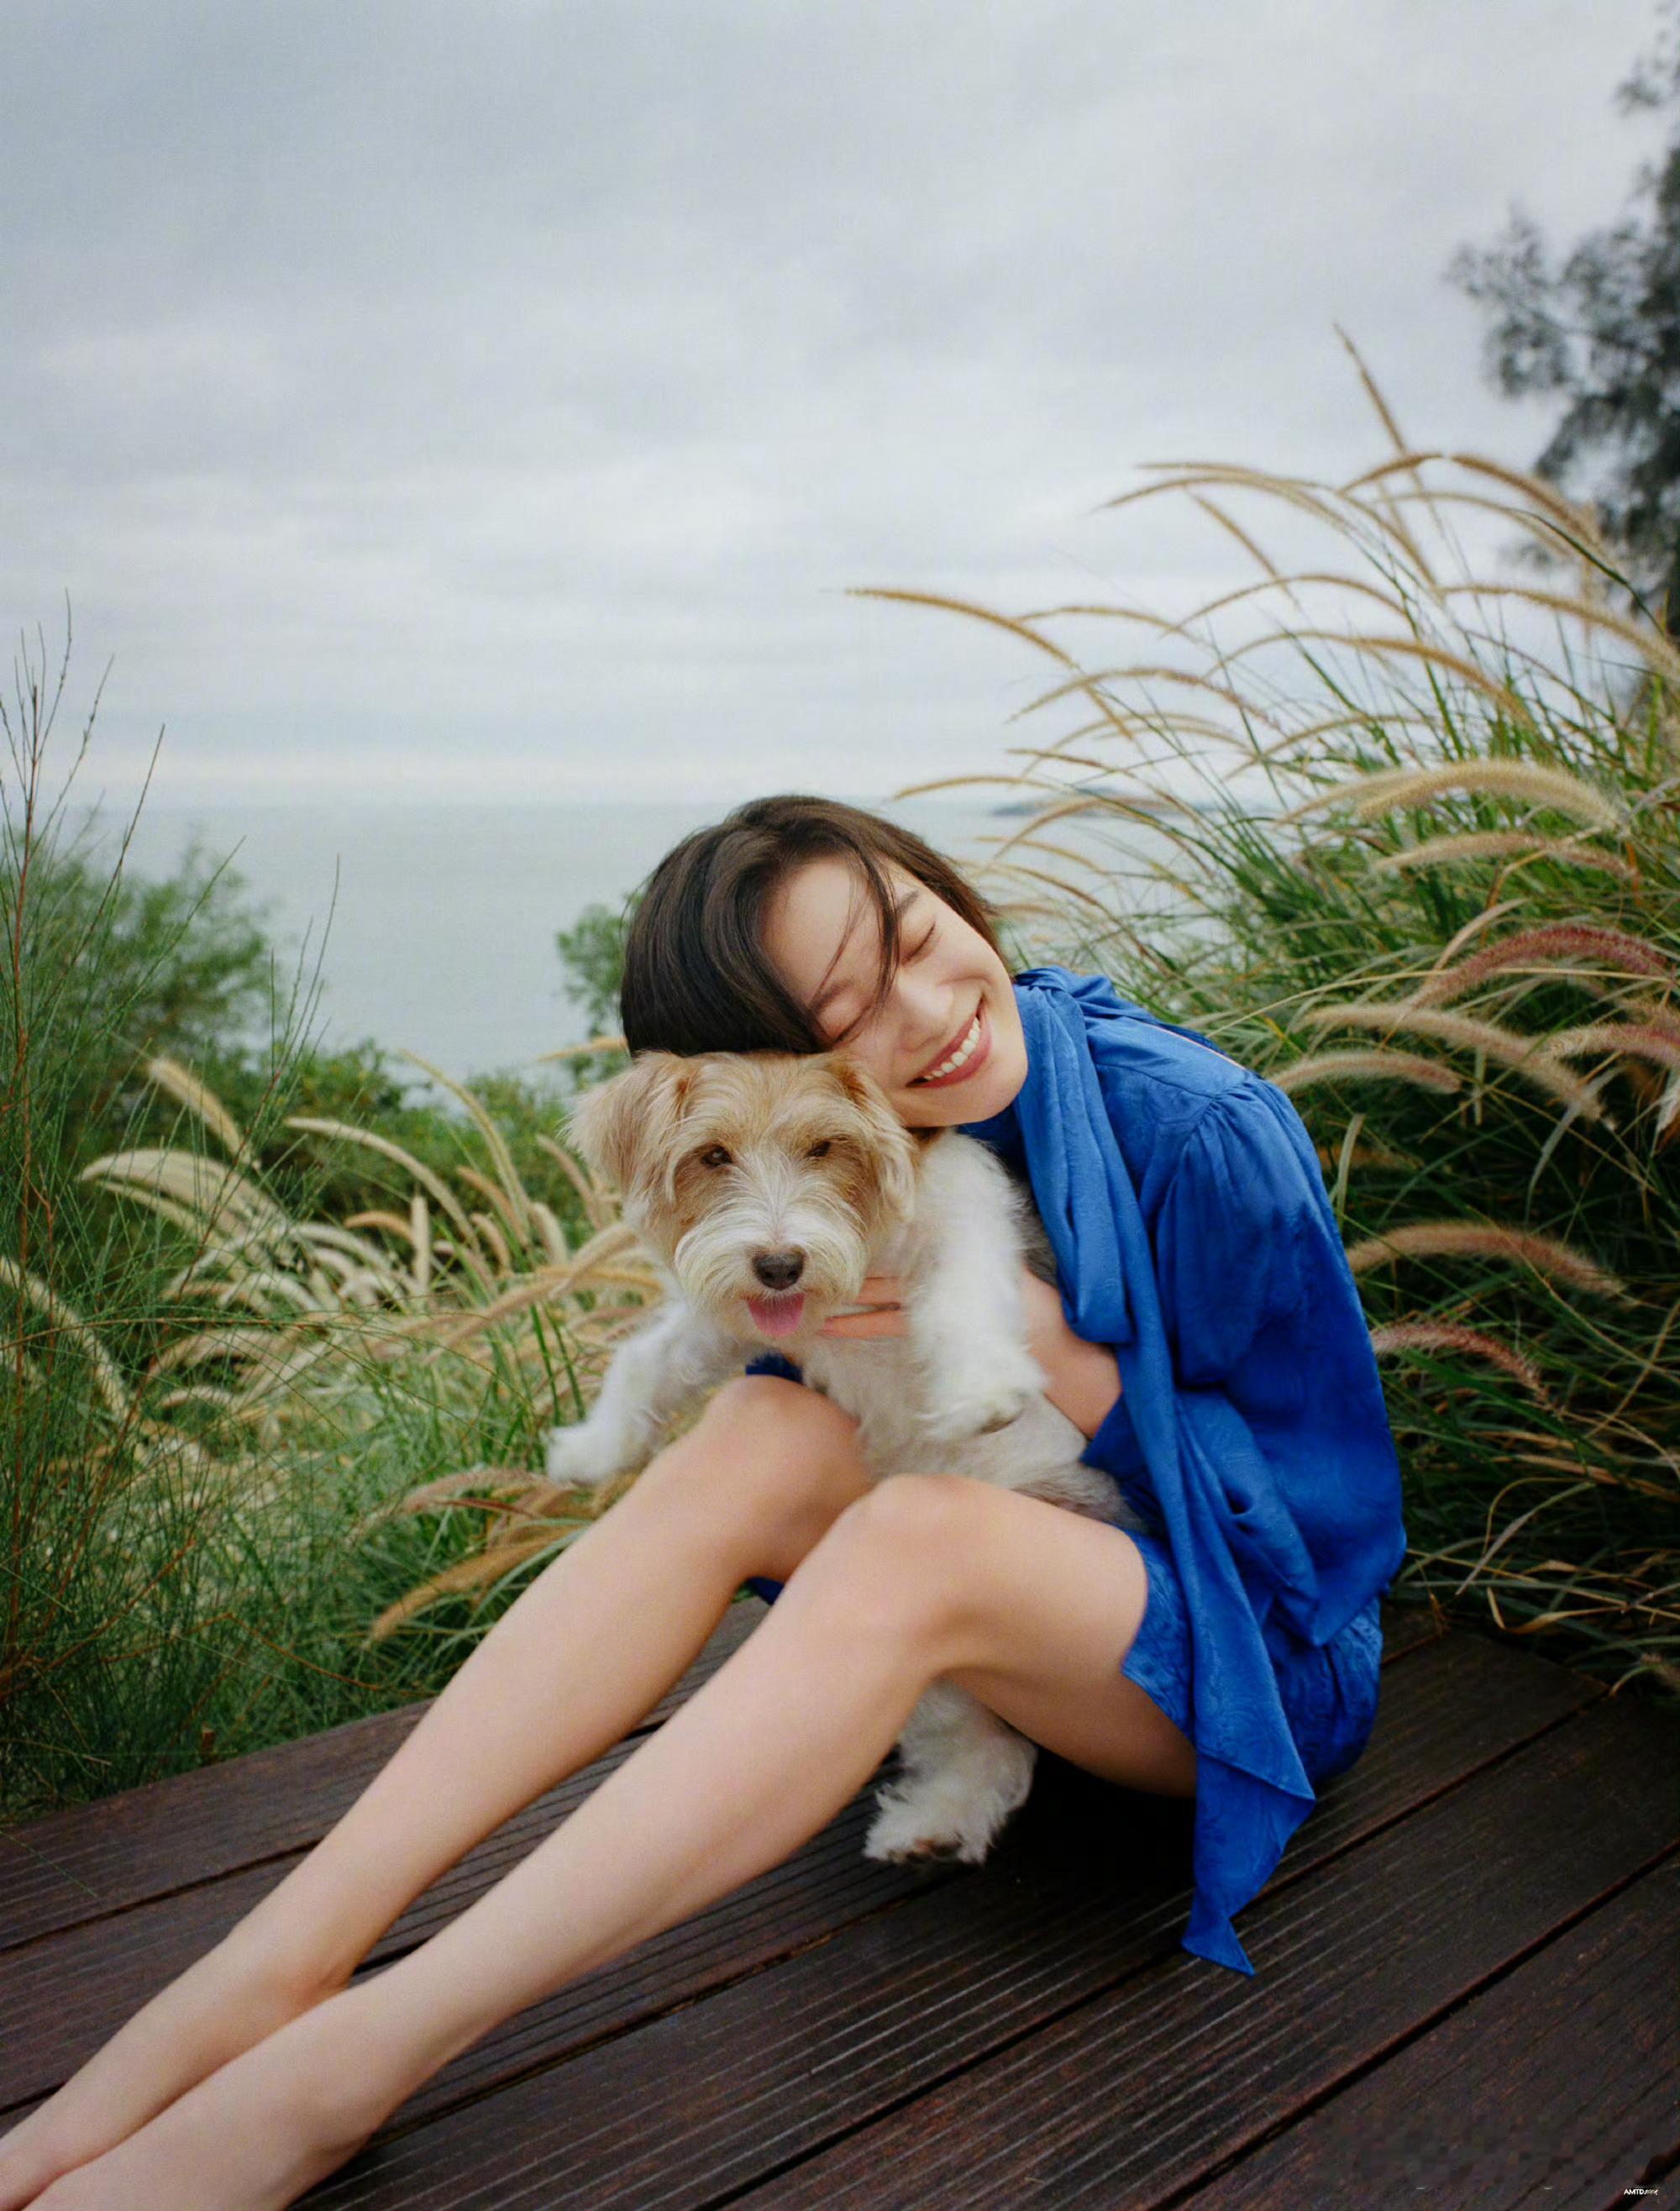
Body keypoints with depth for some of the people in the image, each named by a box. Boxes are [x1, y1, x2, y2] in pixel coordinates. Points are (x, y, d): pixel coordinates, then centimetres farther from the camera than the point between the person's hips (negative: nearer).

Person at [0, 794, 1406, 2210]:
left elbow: (1336, 1501, -13)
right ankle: (275, 1964, -32)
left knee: (921, 1532, -35)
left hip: (1264, 1651, -4)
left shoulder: (1205, 1137, -20)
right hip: (1041, 1602, 5)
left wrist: (1068, 1364, -27)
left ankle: (341, 2067, -39)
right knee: (765, 1431, -25)